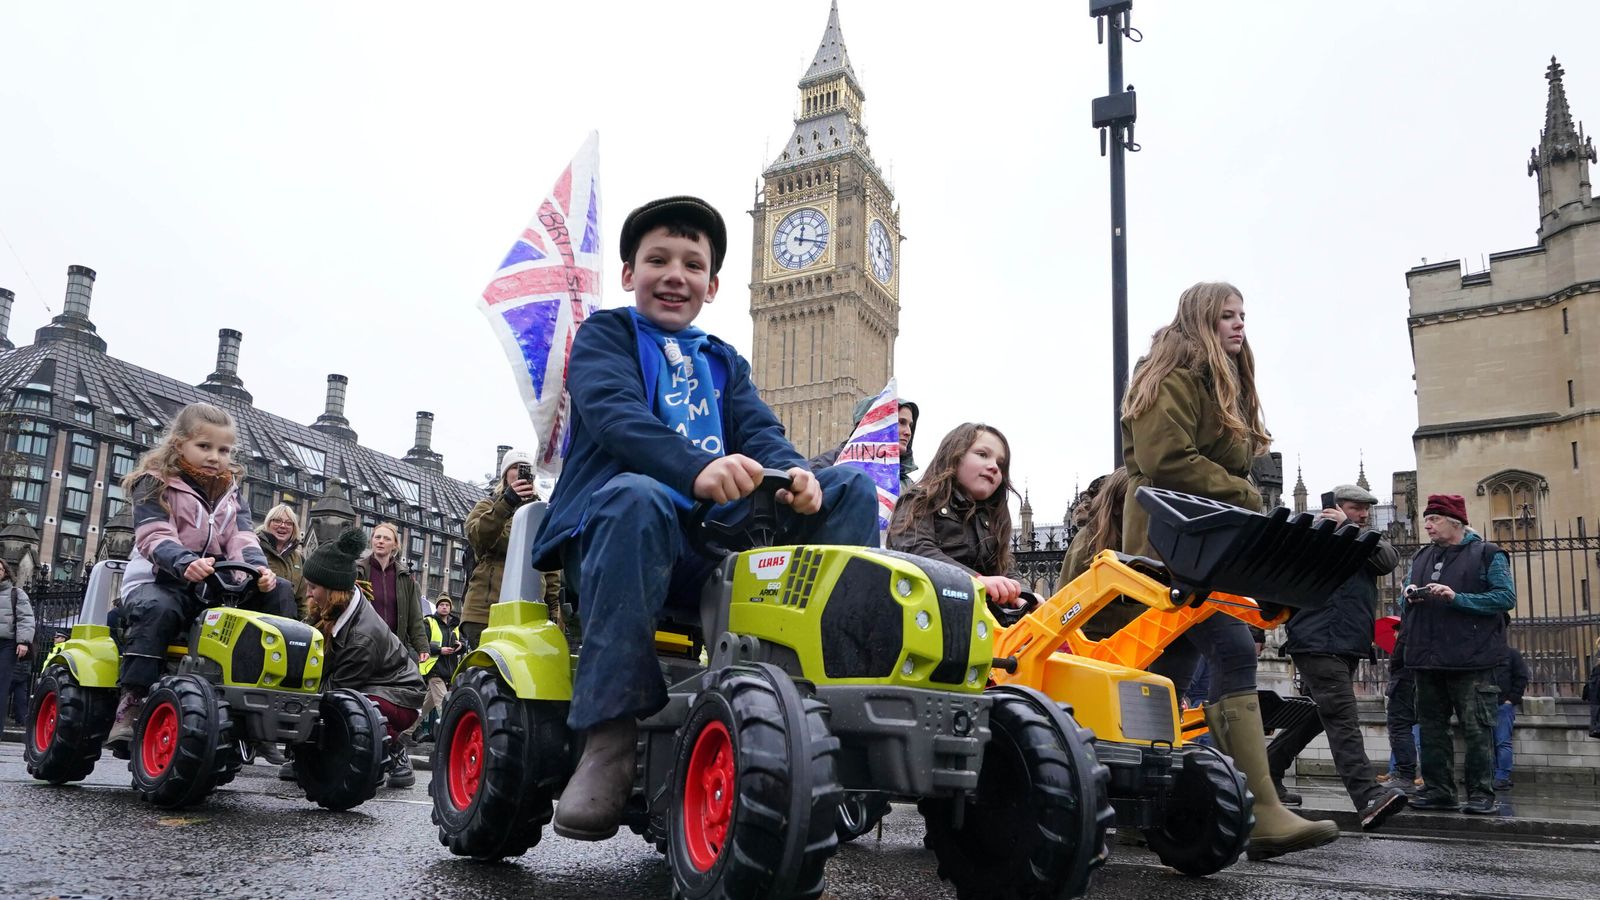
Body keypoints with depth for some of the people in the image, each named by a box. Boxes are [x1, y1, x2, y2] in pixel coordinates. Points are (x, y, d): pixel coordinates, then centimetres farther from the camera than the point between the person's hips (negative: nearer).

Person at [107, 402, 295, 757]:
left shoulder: (231, 491, 14)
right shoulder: (155, 484, -2)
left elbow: (242, 537, 1)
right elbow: (155, 538, -18)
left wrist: (258, 567, -22)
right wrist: (187, 563, -40)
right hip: (160, 580, -5)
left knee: (279, 592, -13)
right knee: (157, 609, -39)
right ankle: (131, 703, -34)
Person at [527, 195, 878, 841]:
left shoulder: (725, 363, 27)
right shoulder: (606, 334, 11)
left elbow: (760, 432, 9)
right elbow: (614, 412, -11)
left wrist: (793, 473, -18)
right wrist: (697, 467, -32)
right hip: (614, 523, -5)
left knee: (852, 487, -11)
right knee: (636, 498, -40)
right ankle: (609, 737, -38)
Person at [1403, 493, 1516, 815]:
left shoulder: (1487, 554, 1)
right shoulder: (1422, 558, 18)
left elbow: (1506, 597, -10)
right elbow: (1404, 607, 22)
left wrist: (1457, 598, -18)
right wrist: (1409, 597, -2)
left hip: (1471, 659, -6)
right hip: (1427, 658, 6)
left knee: (1477, 729, -4)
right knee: (1432, 727, 7)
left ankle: (1482, 794, 2)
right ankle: (1437, 790, 14)